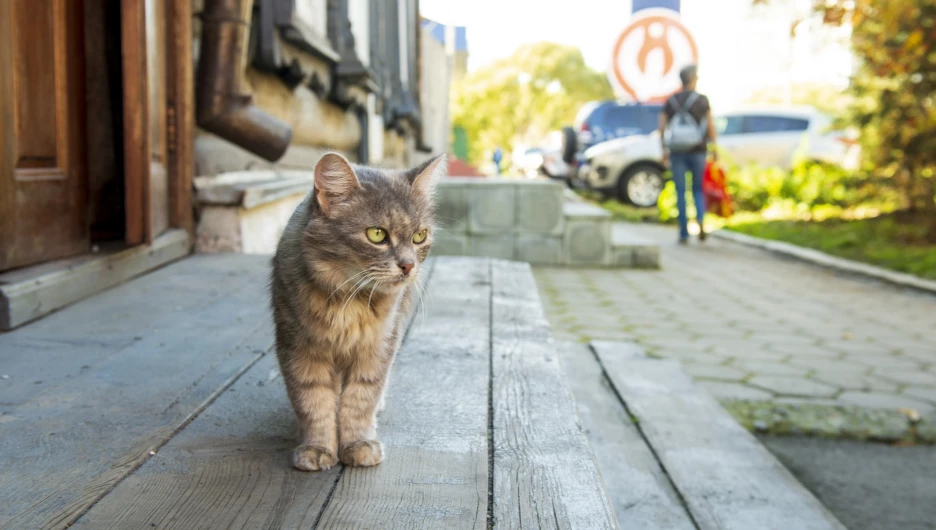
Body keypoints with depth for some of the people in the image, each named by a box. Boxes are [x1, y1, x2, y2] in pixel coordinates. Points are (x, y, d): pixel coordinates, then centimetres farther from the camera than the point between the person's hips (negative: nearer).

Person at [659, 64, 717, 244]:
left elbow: (662, 128, 0)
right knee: (698, 189, 13)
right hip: (697, 151, -1)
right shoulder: (702, 100, -4)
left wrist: (664, 151, 7)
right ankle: (700, 221, -13)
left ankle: (684, 233, 5)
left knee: (680, 192, 6)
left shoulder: (670, 101, 3)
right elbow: (711, 126, -7)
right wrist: (713, 148, 2)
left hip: (677, 152, 1)